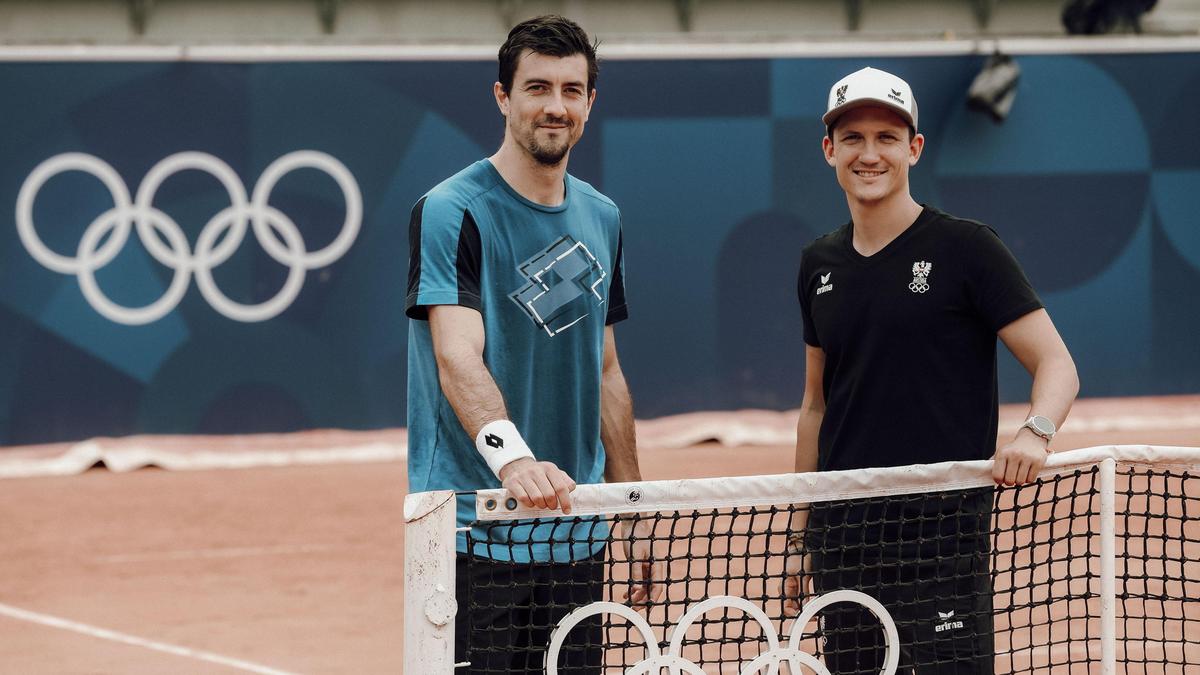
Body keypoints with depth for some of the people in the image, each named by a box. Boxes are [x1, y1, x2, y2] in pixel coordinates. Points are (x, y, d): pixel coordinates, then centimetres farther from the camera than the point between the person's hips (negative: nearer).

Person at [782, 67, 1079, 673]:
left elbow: (1056, 365, -6)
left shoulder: (966, 248, -4)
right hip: (843, 533, 5)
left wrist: (1035, 432, -27)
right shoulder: (819, 265, 12)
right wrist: (800, 533, 16)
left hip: (943, 527, -5)